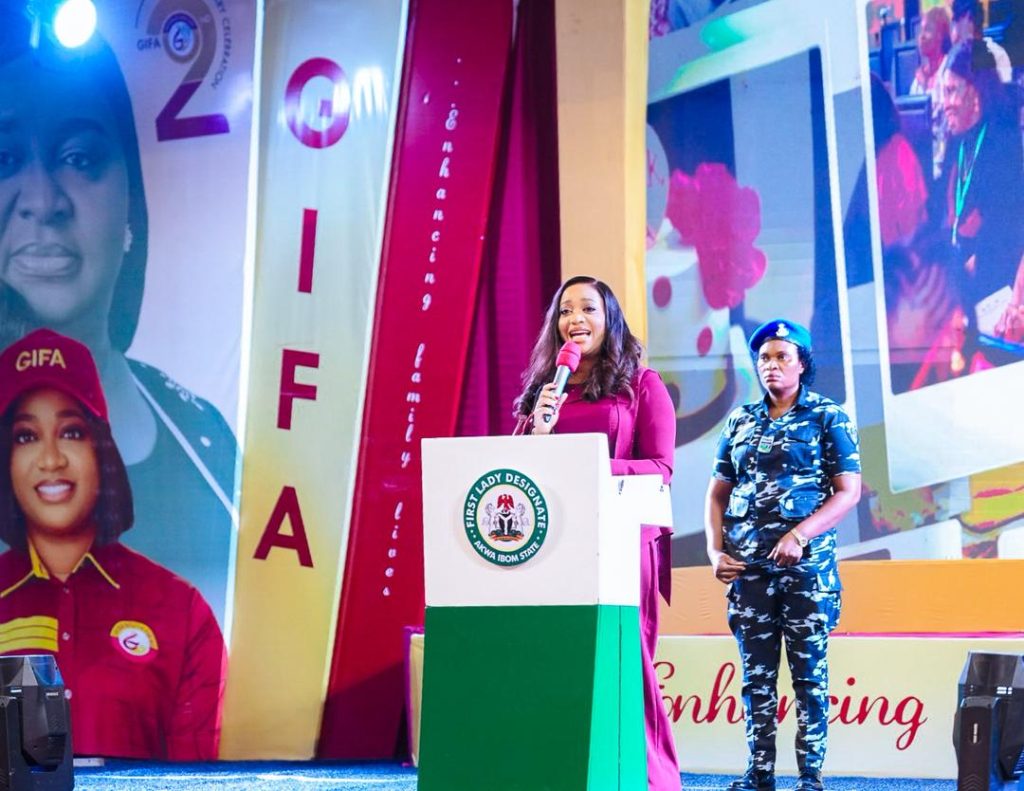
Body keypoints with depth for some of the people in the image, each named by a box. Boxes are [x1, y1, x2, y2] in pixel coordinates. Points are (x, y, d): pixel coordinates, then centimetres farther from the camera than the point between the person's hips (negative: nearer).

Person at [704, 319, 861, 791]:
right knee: (756, 674, 6)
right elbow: (717, 492, 15)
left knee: (809, 672, -1)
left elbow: (849, 490, -6)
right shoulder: (741, 420, 13)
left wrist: (799, 534, -17)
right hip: (748, 566, 4)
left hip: (807, 563, -4)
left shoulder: (828, 417, 1)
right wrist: (715, 550, 0)